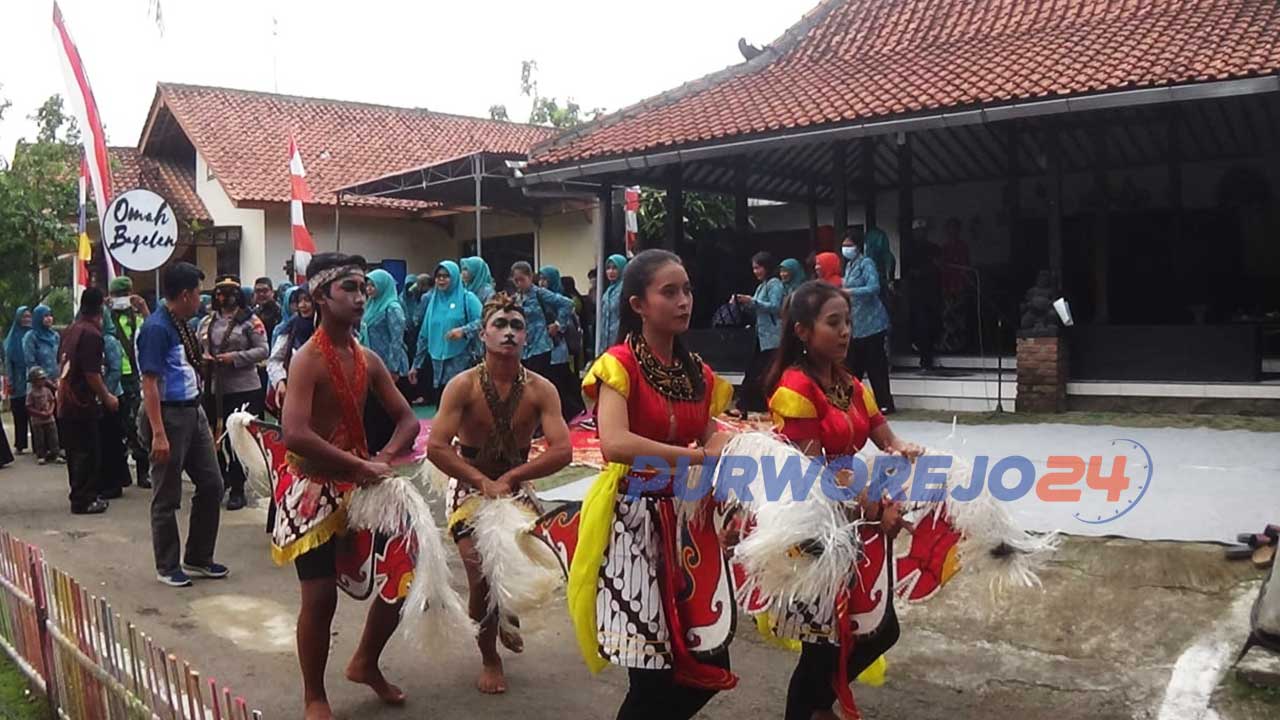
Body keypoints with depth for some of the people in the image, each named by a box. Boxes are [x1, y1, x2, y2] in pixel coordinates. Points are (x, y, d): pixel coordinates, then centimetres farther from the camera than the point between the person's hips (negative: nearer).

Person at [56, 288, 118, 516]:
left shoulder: (72, 330, 10)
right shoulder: (92, 334, -17)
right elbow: (92, 373, -21)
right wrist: (107, 397, -11)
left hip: (66, 400, 9)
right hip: (83, 402, -9)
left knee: (76, 450, 15)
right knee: (88, 452, -2)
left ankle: (80, 494, 24)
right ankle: (83, 500, 1)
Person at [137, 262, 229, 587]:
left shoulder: (182, 325, 10)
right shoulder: (156, 328, -16)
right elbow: (149, 383, -19)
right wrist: (158, 434, -24)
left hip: (193, 411, 9)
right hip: (169, 415, -9)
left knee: (211, 484, 12)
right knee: (167, 497, 4)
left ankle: (198, 559, 25)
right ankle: (167, 567, 17)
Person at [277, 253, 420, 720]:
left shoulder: (368, 360, 5)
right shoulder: (307, 360, -17)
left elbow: (407, 419, 9)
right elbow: (295, 436, -29)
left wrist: (384, 459, -10)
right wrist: (361, 466, -24)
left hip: (359, 484, 7)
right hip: (313, 489, -7)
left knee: (406, 568, 8)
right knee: (320, 596, -2)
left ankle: (365, 664, 30)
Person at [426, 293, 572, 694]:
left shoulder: (541, 390, -10)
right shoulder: (463, 386, -15)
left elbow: (562, 451, -20)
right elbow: (436, 447, -23)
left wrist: (508, 479, -24)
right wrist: (483, 482, -26)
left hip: (518, 486, 2)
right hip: (469, 486, -2)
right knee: (483, 574, -15)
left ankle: (507, 616, 28)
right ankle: (489, 658, 13)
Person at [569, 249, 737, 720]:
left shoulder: (698, 373, 10)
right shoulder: (620, 364, -11)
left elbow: (712, 441, 9)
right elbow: (614, 444, -27)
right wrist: (700, 457, -26)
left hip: (689, 521, 7)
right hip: (636, 521, -6)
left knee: (708, 667, 9)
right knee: (652, 672, -1)